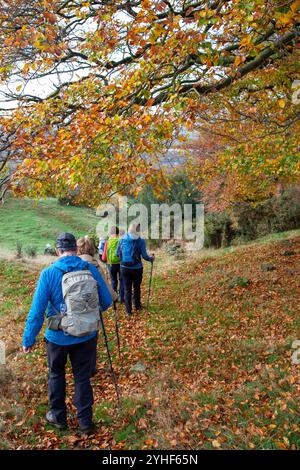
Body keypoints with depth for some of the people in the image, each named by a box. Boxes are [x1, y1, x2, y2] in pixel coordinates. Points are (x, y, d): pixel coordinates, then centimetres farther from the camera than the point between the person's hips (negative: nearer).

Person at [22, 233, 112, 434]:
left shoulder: (49, 273, -16)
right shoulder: (91, 269, -9)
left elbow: (37, 310, -15)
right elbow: (107, 301, -2)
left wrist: (29, 339, -3)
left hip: (59, 337, -1)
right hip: (87, 336, 2)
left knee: (56, 375, 23)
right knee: (82, 377, 17)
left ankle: (58, 417, 39)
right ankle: (85, 422, 29)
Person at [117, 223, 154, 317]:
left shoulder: (122, 240, -2)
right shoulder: (140, 241, -11)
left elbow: (117, 254, 3)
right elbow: (144, 255, -11)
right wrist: (151, 259, 9)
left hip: (124, 268, 1)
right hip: (137, 268, -1)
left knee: (127, 289, 9)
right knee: (136, 288, 19)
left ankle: (128, 311, 12)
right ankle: (137, 306, 35)